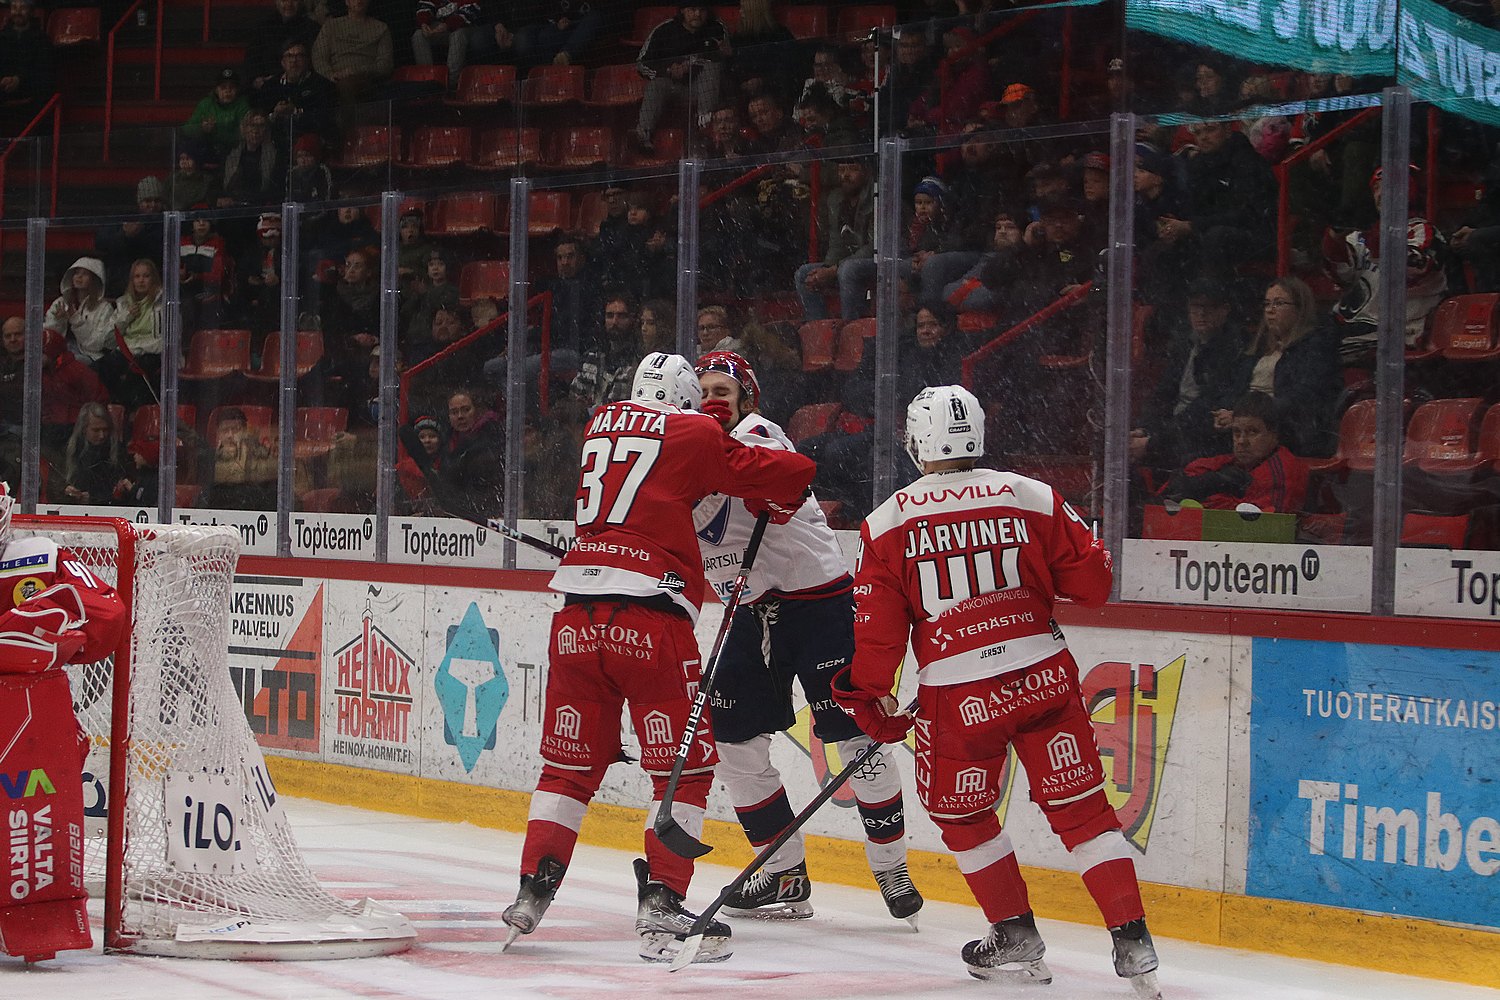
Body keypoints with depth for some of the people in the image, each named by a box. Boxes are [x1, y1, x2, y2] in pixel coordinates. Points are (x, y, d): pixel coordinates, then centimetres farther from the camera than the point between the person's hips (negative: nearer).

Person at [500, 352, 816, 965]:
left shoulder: (602, 425, 19)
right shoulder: (694, 433, 4)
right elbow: (794, 477, 4)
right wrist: (783, 481, 26)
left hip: (578, 611, 5)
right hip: (650, 615, -5)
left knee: (571, 761, 15)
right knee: (685, 765, 1)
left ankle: (530, 896, 12)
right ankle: (660, 909, -6)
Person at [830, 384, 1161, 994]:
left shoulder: (887, 525, -1)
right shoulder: (1032, 498, 1)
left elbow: (877, 627, 1)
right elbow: (1093, 582, 5)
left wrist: (871, 700, 15)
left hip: (957, 694, -2)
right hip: (1045, 676, 2)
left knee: (959, 811, 20)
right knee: (1080, 807, 7)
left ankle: (1016, 936, 21)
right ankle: (1132, 941, 2)